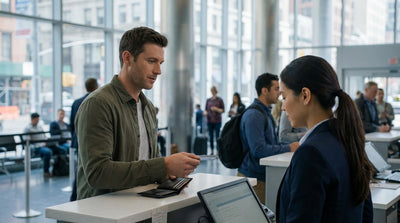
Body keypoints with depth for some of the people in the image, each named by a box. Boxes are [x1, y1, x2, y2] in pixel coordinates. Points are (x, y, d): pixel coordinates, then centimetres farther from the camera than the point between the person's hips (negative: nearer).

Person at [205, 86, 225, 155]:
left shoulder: (220, 100, 2)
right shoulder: (208, 100, 12)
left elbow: (223, 110, 1)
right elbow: (206, 109, 16)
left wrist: (216, 109, -15)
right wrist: (205, 112, -5)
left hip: (217, 121, -3)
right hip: (209, 120, 3)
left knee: (217, 136, -6)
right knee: (211, 136, 3)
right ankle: (212, 151, 9)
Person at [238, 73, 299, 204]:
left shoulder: (266, 113, 17)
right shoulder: (253, 115, -17)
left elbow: (273, 143, 21)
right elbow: (259, 150, -26)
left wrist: (292, 145, 4)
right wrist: (288, 148, -16)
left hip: (264, 174, 10)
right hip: (253, 177, -9)